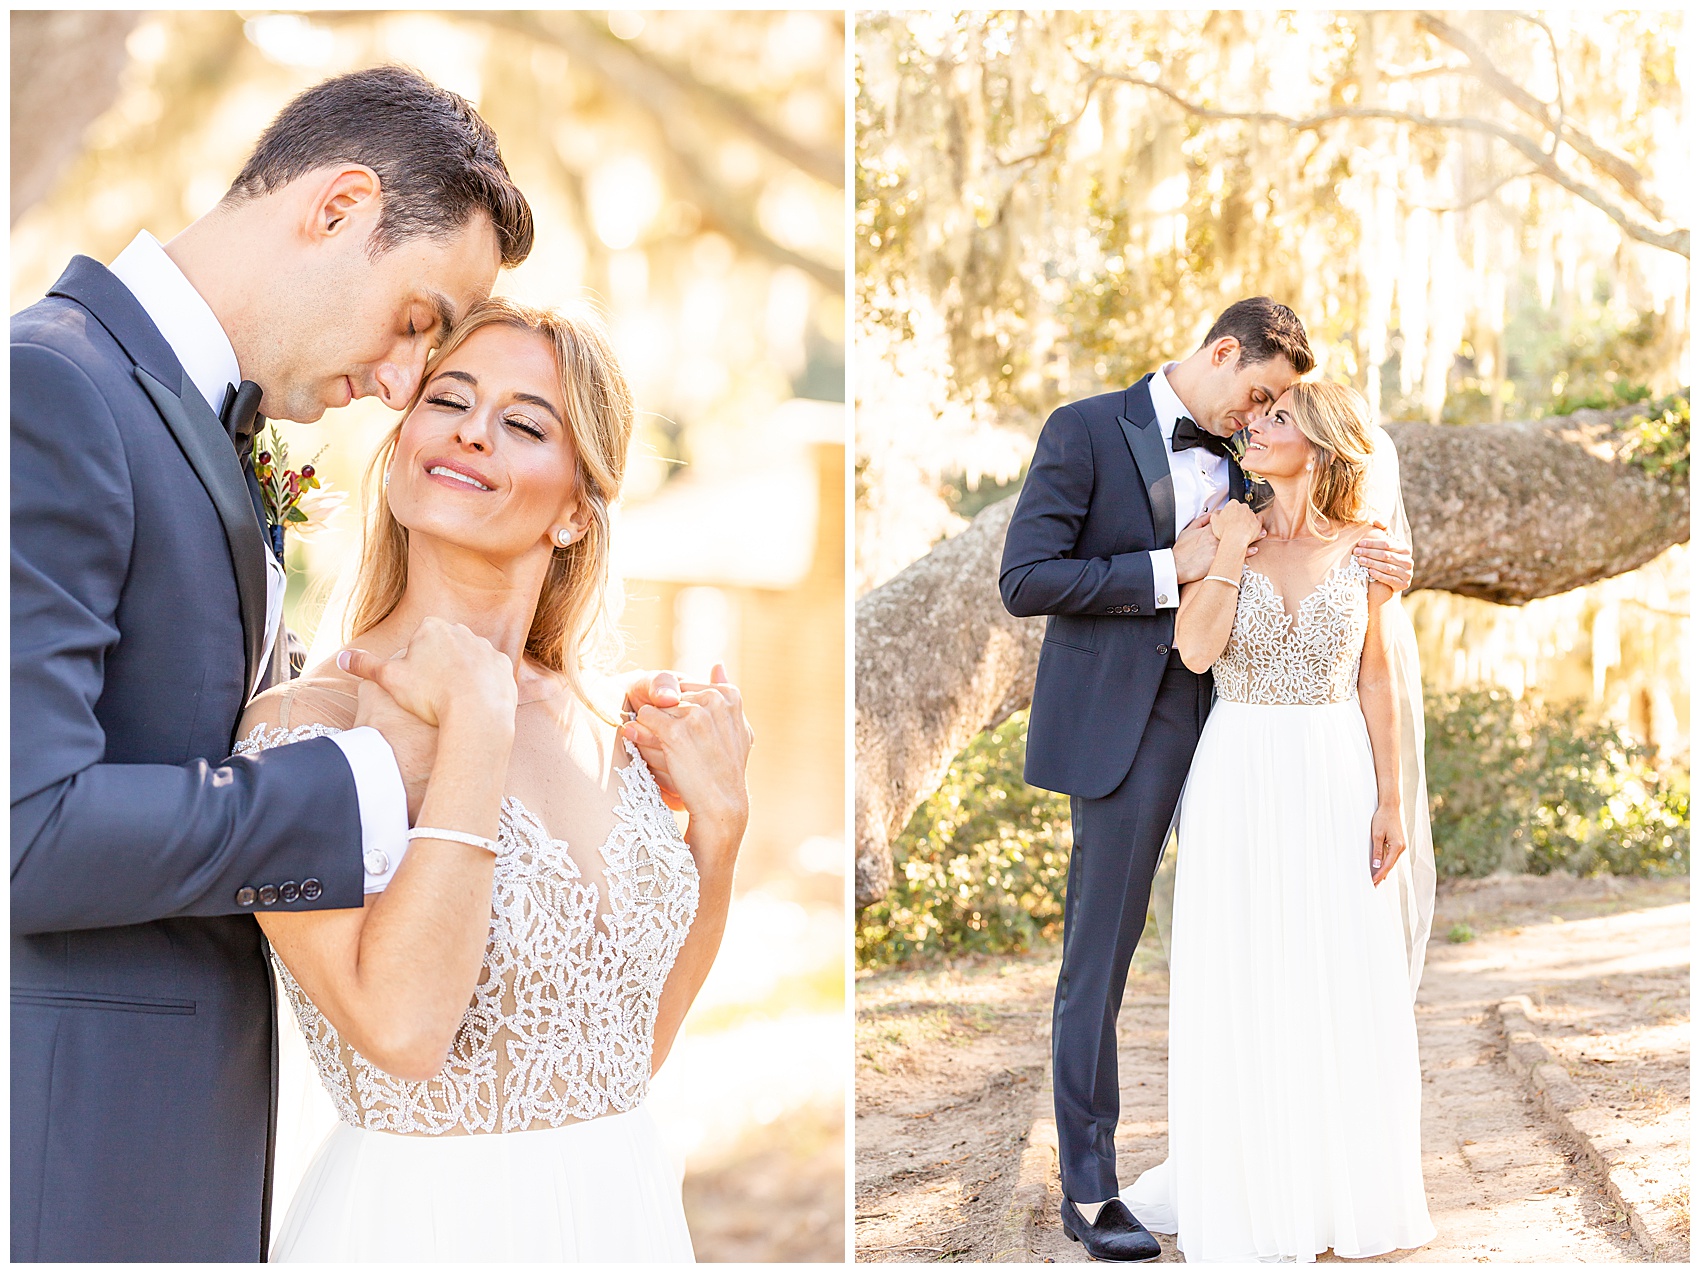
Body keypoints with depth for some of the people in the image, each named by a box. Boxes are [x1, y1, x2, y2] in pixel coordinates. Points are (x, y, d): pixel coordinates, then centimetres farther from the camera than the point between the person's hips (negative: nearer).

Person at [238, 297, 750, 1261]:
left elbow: (636, 1045, 8)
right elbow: (400, 1028, -27)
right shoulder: (306, 728, -14)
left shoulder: (603, 736, 2)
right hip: (423, 1214, -5)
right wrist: (477, 725, -22)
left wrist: (717, 821, -2)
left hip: (629, 1206, 5)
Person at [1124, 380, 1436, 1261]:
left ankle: (1341, 1188, 21)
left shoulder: (1360, 548, 2)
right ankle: (1249, 1191, 15)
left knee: (1343, 989, 6)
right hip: (1241, 780, -1)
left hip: (1337, 779, 1)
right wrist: (1234, 551, -13)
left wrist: (1392, 800, 0)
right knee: (1243, 990, 3)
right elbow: (1195, 650, -13)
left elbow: (1375, 680, 4)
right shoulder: (1221, 535, 0)